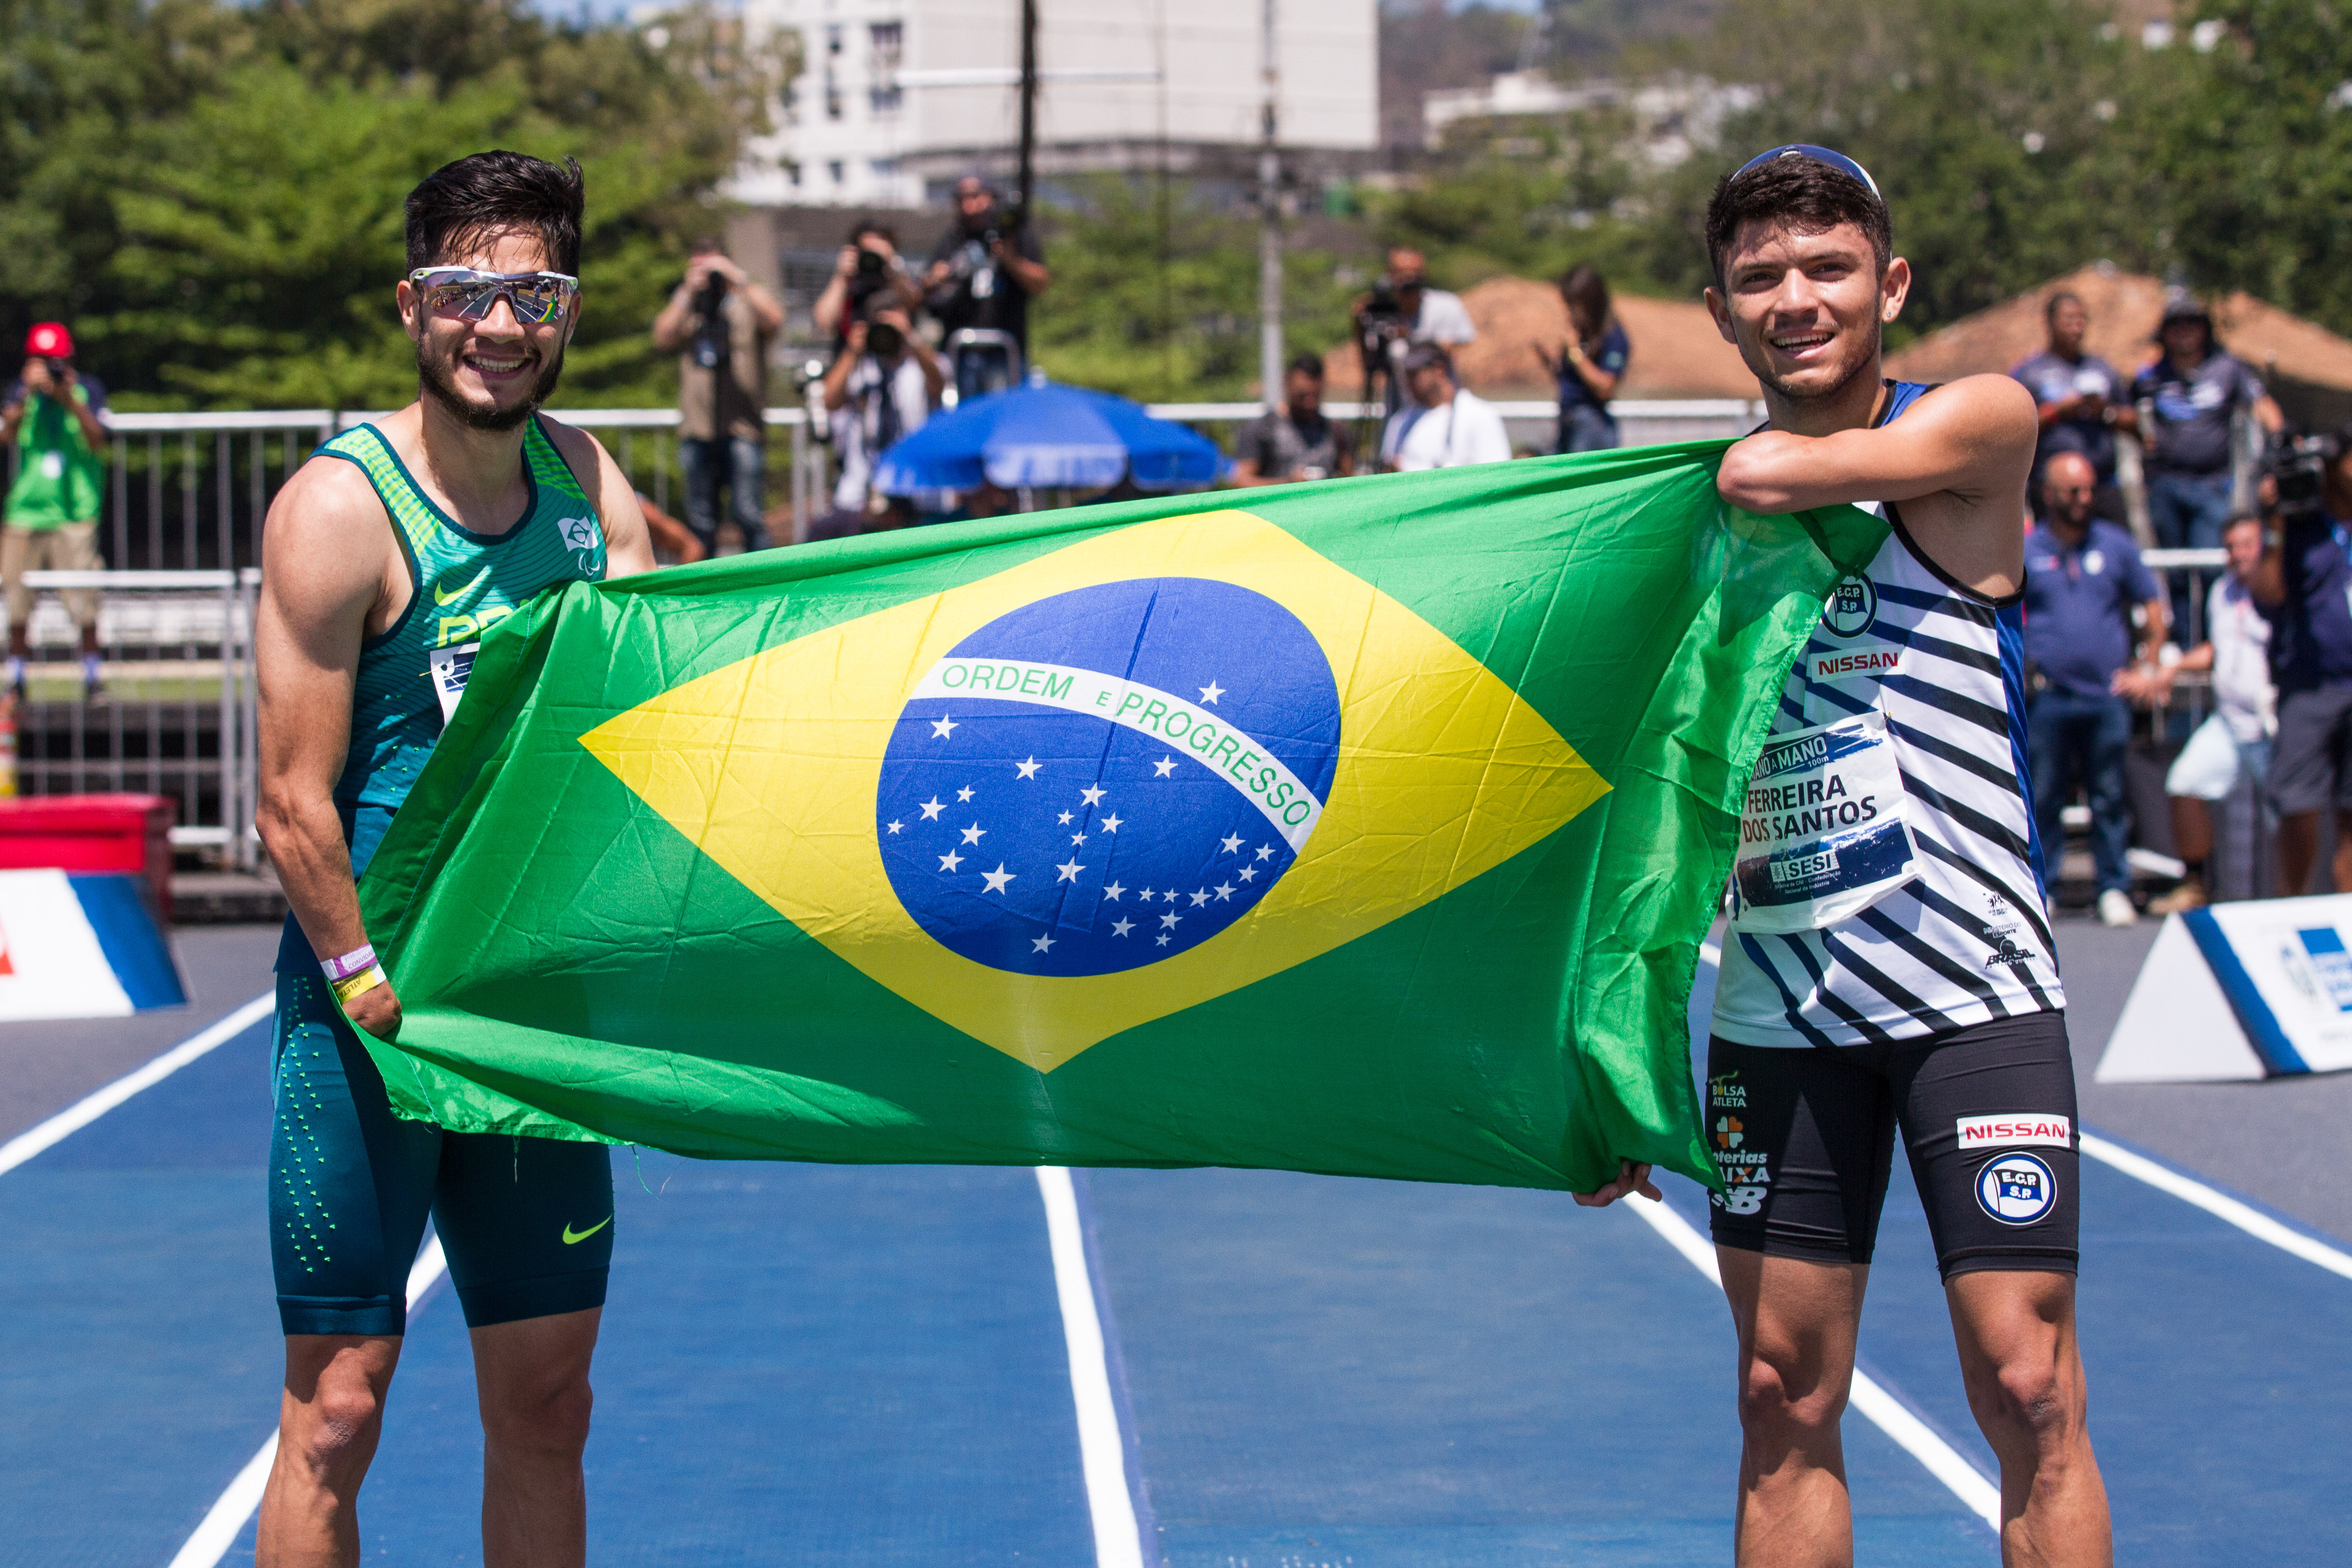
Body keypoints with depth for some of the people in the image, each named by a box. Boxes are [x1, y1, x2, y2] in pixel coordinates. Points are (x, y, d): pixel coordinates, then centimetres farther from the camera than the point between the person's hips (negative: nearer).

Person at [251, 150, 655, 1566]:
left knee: (546, 1399, 10)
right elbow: (295, 801, -13)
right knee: (341, 1397, -1)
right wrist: (382, 996, -17)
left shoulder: (590, 485, 7)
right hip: (369, 1003, -6)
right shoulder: (340, 507, -12)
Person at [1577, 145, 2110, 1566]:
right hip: (1775, 1005, 4)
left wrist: (1759, 473, 4)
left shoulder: (1981, 425, -3)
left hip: (1969, 989, -4)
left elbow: (1772, 477, -21)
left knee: (2029, 1389, -7)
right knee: (1786, 1405, 6)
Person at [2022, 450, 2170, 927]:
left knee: (2110, 798, 2)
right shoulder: (2024, 551, 5)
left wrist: (2147, 667, 7)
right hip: (2047, 699, -1)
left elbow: (2153, 608, 15)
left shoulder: (2116, 545, 9)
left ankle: (2114, 890, 7)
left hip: (2108, 695, 1)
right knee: (2042, 800, 0)